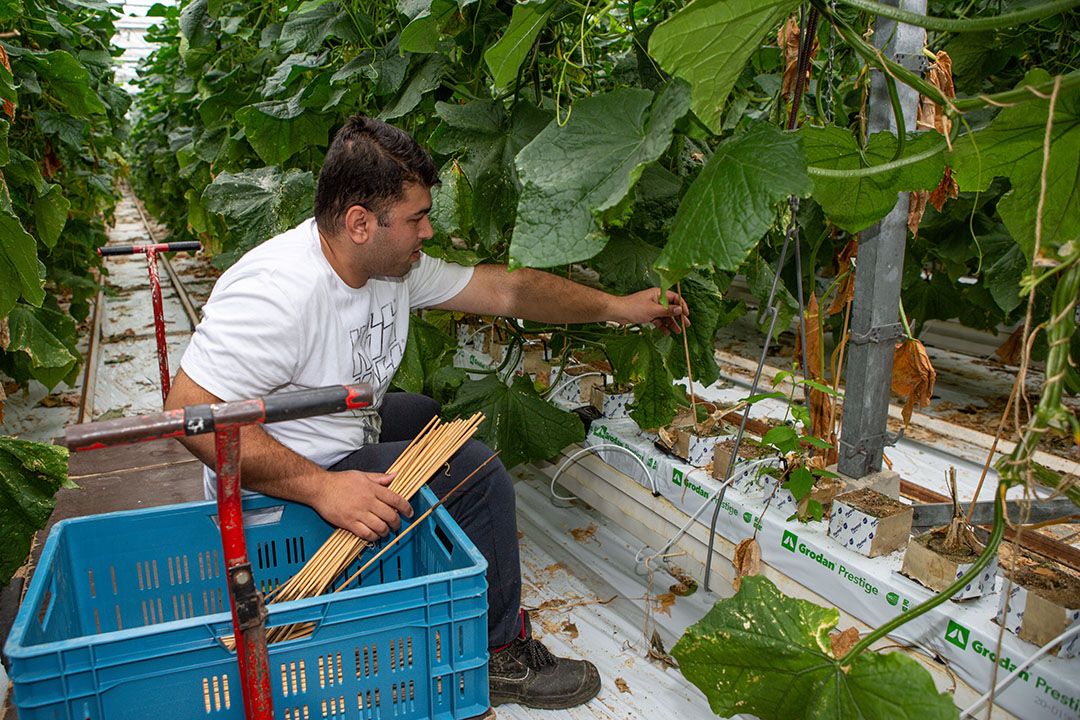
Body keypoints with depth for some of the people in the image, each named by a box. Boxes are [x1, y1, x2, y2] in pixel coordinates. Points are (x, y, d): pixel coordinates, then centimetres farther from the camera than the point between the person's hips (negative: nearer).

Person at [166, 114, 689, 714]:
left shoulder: (395, 264, -4)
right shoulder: (275, 292, -30)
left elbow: (506, 289, 2)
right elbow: (191, 411, -32)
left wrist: (621, 307, 4)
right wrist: (321, 488, -37)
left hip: (347, 438, 9)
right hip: (284, 487, -9)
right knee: (475, 474, -16)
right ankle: (496, 654, 4)